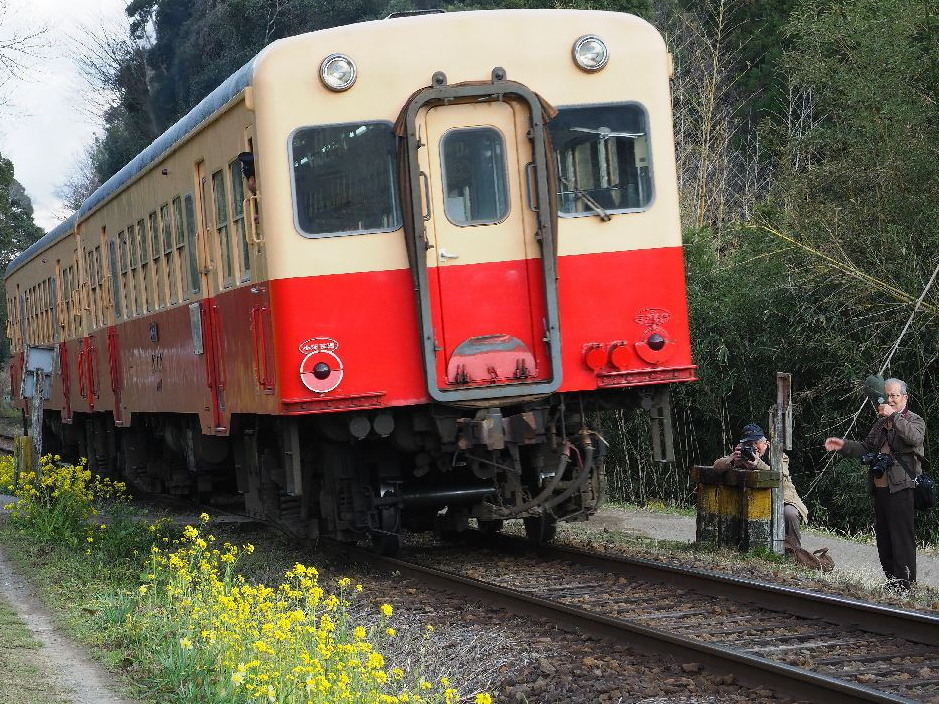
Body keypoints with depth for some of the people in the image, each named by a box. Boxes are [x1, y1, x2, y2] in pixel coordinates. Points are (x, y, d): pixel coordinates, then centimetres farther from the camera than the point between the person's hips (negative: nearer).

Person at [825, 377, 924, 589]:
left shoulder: (915, 421, -2)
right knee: (883, 538, 11)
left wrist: (893, 416, -25)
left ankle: (906, 585, -7)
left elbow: (915, 437, -25)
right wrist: (843, 445, 10)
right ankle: (891, 582, 18)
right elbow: (866, 448, 24)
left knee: (902, 536, -8)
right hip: (880, 487, 8)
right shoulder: (881, 422, 19)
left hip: (900, 489, -8)